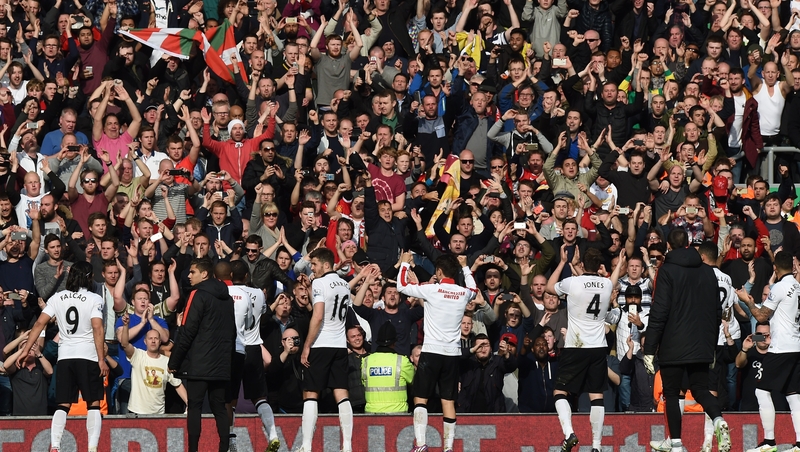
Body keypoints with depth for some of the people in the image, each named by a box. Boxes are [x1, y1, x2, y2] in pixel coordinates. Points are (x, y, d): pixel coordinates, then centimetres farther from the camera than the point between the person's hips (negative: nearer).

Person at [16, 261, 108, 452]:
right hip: (88, 357, -3)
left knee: (63, 405, 5)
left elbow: (39, 324, 2)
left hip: (65, 357, 3)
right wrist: (101, 360, -13)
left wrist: (26, 350, 4)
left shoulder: (57, 298, 8)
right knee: (93, 404, 1)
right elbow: (97, 329, -13)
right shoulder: (94, 299, -3)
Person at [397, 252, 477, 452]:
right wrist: (465, 267, 41)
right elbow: (474, 288, 31)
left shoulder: (432, 290, -8)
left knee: (420, 398, 0)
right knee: (448, 401, 5)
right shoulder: (463, 293, 4)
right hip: (453, 353, 4)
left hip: (431, 351, -4)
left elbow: (402, 286, 4)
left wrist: (405, 264, 19)